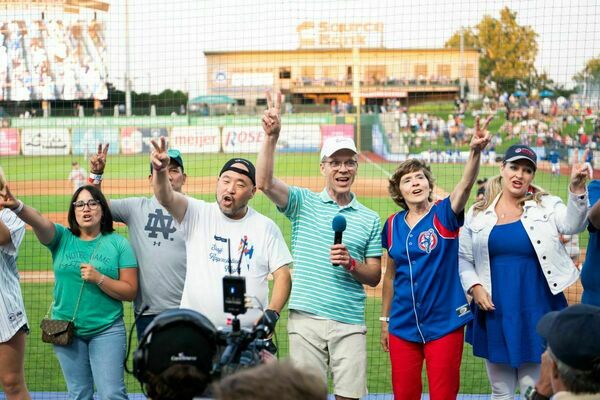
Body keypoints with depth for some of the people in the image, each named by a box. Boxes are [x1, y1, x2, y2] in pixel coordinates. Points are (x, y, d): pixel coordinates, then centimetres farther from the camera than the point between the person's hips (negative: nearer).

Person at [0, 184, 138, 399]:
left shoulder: (118, 244, -3)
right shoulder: (62, 238, 1)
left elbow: (130, 292, -5)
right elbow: (38, 220, -21)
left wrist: (99, 278, -20)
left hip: (107, 330, -2)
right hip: (66, 330, 2)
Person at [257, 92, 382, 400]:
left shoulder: (369, 219, 10)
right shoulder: (303, 203, 6)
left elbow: (374, 277, 10)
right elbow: (265, 182, -12)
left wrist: (351, 264, -11)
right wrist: (271, 136, -23)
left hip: (350, 322, 1)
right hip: (306, 319, -1)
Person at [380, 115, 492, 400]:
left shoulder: (444, 215, -6)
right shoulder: (393, 225, 4)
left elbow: (465, 185, -26)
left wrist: (475, 151, -44)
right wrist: (385, 320, 15)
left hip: (444, 324, -3)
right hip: (403, 326, 3)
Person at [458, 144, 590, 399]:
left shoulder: (546, 206, 0)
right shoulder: (477, 213, 5)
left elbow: (572, 225, -19)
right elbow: (464, 258, 10)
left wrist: (577, 188, -34)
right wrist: (474, 287, -6)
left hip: (537, 312, -2)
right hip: (494, 314, 2)